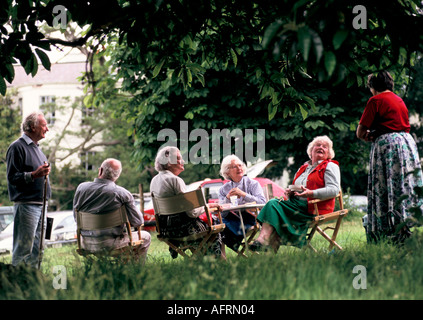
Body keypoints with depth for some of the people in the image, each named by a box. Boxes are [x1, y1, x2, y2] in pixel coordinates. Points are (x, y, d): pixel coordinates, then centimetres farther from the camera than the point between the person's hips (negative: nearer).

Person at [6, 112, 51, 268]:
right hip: (26, 205, -9)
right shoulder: (18, 147, -9)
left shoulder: (36, 148, 20)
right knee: (23, 249, -9)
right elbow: (12, 177, -16)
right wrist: (34, 174, -25)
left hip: (41, 204, 9)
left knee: (38, 248, 11)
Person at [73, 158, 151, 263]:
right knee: (145, 237, 19)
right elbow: (138, 222, -10)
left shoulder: (81, 188, -4)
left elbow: (76, 217, 8)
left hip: (86, 245, 4)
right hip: (110, 244, -4)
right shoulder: (122, 193, -15)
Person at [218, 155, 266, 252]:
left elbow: (262, 202, -11)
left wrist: (243, 194, -15)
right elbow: (222, 213, 3)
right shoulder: (223, 189, 12)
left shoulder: (253, 184, 6)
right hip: (233, 221, 4)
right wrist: (228, 198, -13)